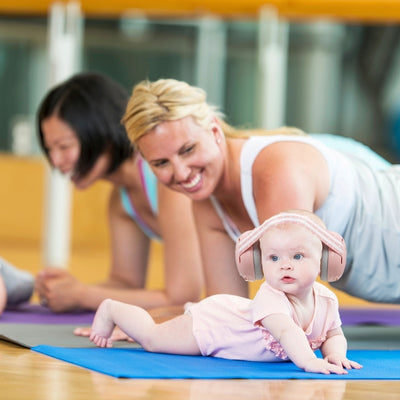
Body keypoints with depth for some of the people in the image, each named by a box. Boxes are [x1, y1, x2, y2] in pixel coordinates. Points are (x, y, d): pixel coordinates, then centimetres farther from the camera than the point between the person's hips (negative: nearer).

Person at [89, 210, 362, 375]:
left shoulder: (326, 300, -21)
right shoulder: (270, 297, -43)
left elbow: (334, 335, -7)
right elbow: (286, 330, -60)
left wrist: (335, 353, -30)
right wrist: (309, 361, -75)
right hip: (208, 323, -7)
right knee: (151, 338, 6)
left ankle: (193, 312, 55)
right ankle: (111, 310, 30)